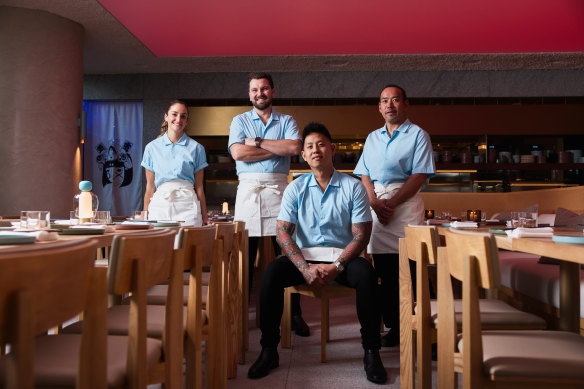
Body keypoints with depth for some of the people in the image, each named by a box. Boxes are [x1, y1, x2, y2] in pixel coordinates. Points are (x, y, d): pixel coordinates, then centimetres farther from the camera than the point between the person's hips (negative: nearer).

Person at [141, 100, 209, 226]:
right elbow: (150, 187, 12)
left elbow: (199, 187, 6)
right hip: (159, 205, 1)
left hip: (187, 206, -1)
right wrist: (145, 217, 7)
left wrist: (204, 218, 2)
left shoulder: (196, 148, 7)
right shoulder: (152, 147, 10)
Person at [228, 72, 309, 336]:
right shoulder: (239, 121, 14)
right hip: (248, 189, 0)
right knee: (245, 257, 2)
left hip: (278, 189, 0)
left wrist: (257, 142, -5)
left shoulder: (287, 121, 14)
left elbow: (294, 148, -7)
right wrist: (278, 148, -4)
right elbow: (238, 153, -4)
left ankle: (294, 314, 9)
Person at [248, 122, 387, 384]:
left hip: (342, 257, -1)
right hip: (305, 256, 1)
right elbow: (283, 233, -2)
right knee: (272, 271, -26)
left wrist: (337, 267, -20)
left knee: (366, 273, -32)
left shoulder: (353, 187, 1)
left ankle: (371, 352, -17)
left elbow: (361, 235, -4)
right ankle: (269, 350, -13)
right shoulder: (296, 189, 5)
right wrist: (305, 267, -19)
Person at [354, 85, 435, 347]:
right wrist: (375, 202, -6)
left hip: (405, 204, -4)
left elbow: (420, 175, -5)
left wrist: (391, 202, -14)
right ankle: (391, 326, 13)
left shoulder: (418, 135, 5)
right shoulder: (372, 138, 20)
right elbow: (364, 174, 12)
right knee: (383, 271, 4)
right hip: (375, 206, 4)